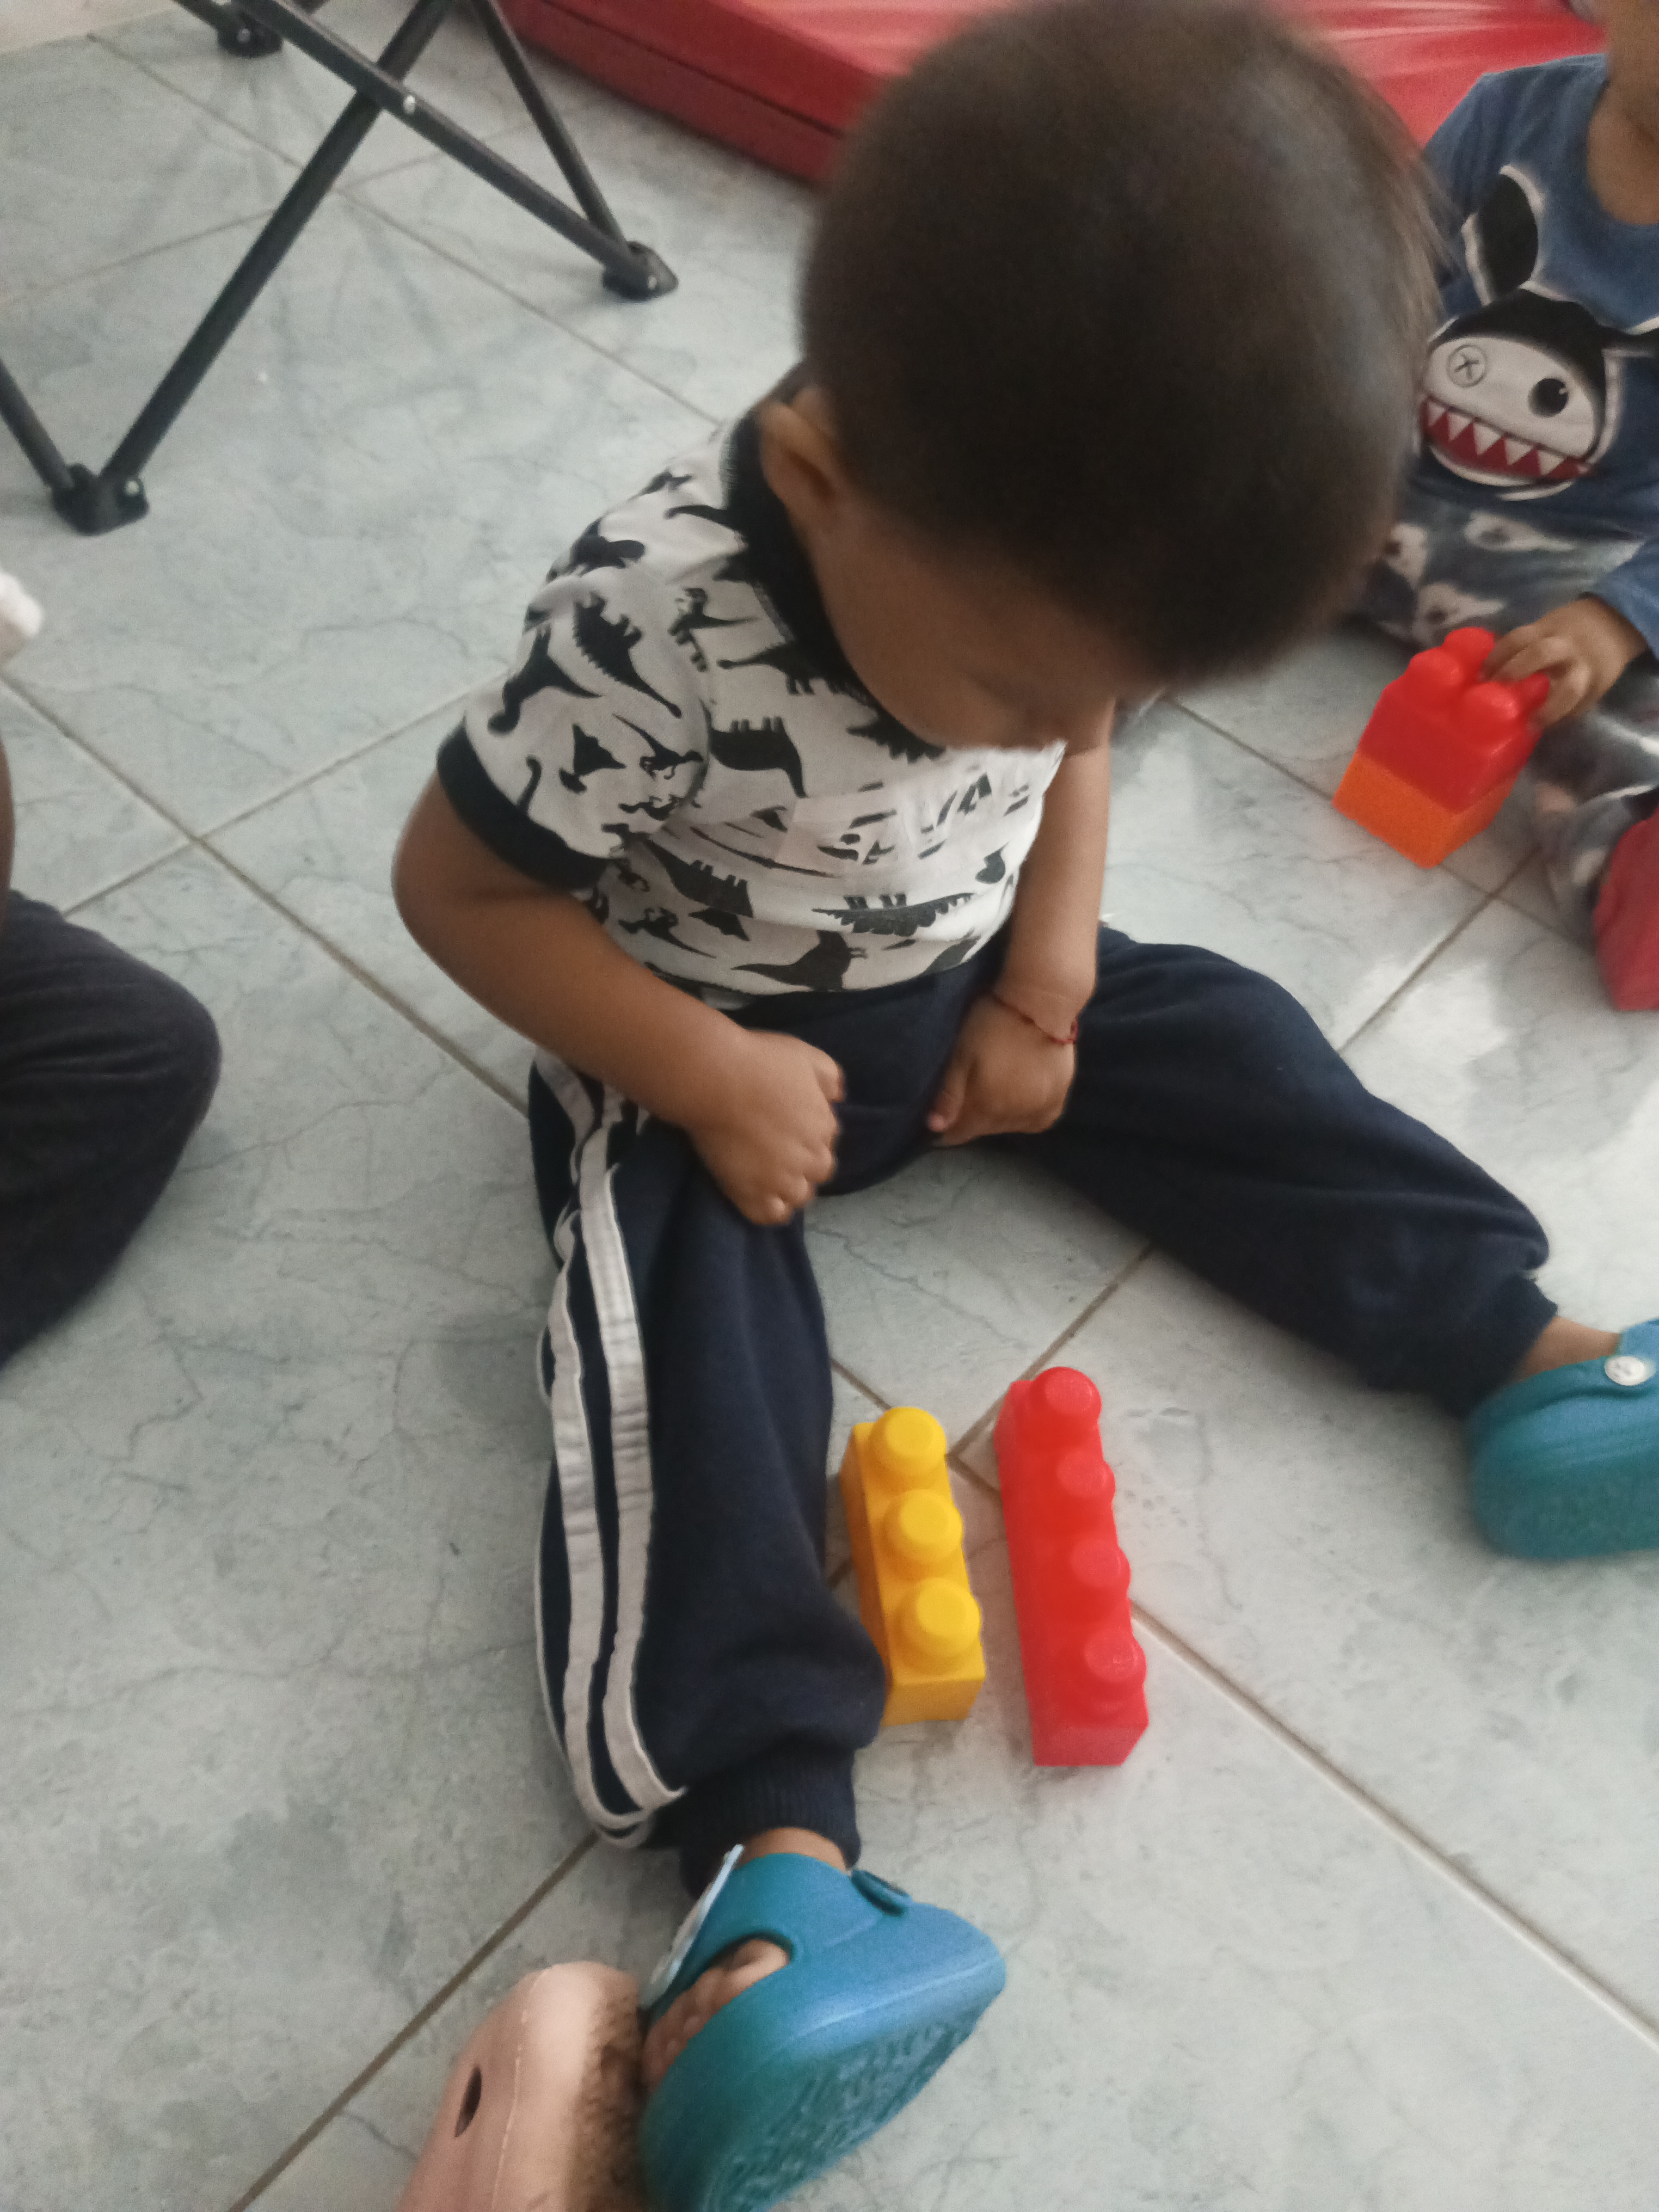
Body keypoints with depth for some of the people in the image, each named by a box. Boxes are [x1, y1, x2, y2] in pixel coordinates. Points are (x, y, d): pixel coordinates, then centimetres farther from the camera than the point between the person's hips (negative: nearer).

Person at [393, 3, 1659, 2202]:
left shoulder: (1044, 553, -15)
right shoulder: (654, 622, -33)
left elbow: (1077, 749, 5)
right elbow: (459, 882, -21)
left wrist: (1046, 976, -8)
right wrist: (704, 1074, -24)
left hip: (968, 983, 6)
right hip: (712, 1051, -5)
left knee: (1223, 1046, -1)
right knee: (688, 1344, -24)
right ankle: (772, 1836, -28)